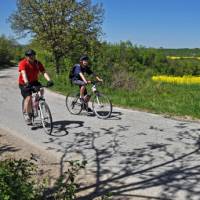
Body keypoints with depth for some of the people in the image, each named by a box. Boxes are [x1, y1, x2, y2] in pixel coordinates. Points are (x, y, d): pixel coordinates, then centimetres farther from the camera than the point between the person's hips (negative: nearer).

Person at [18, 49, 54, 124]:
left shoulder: (38, 63, -9)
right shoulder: (22, 63, -19)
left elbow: (44, 72, -19)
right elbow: (23, 73, -35)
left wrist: (49, 80, -37)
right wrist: (26, 83, -51)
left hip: (34, 82, 4)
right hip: (24, 84, -4)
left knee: (41, 90, -24)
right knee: (28, 98, -19)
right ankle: (26, 113, 3)